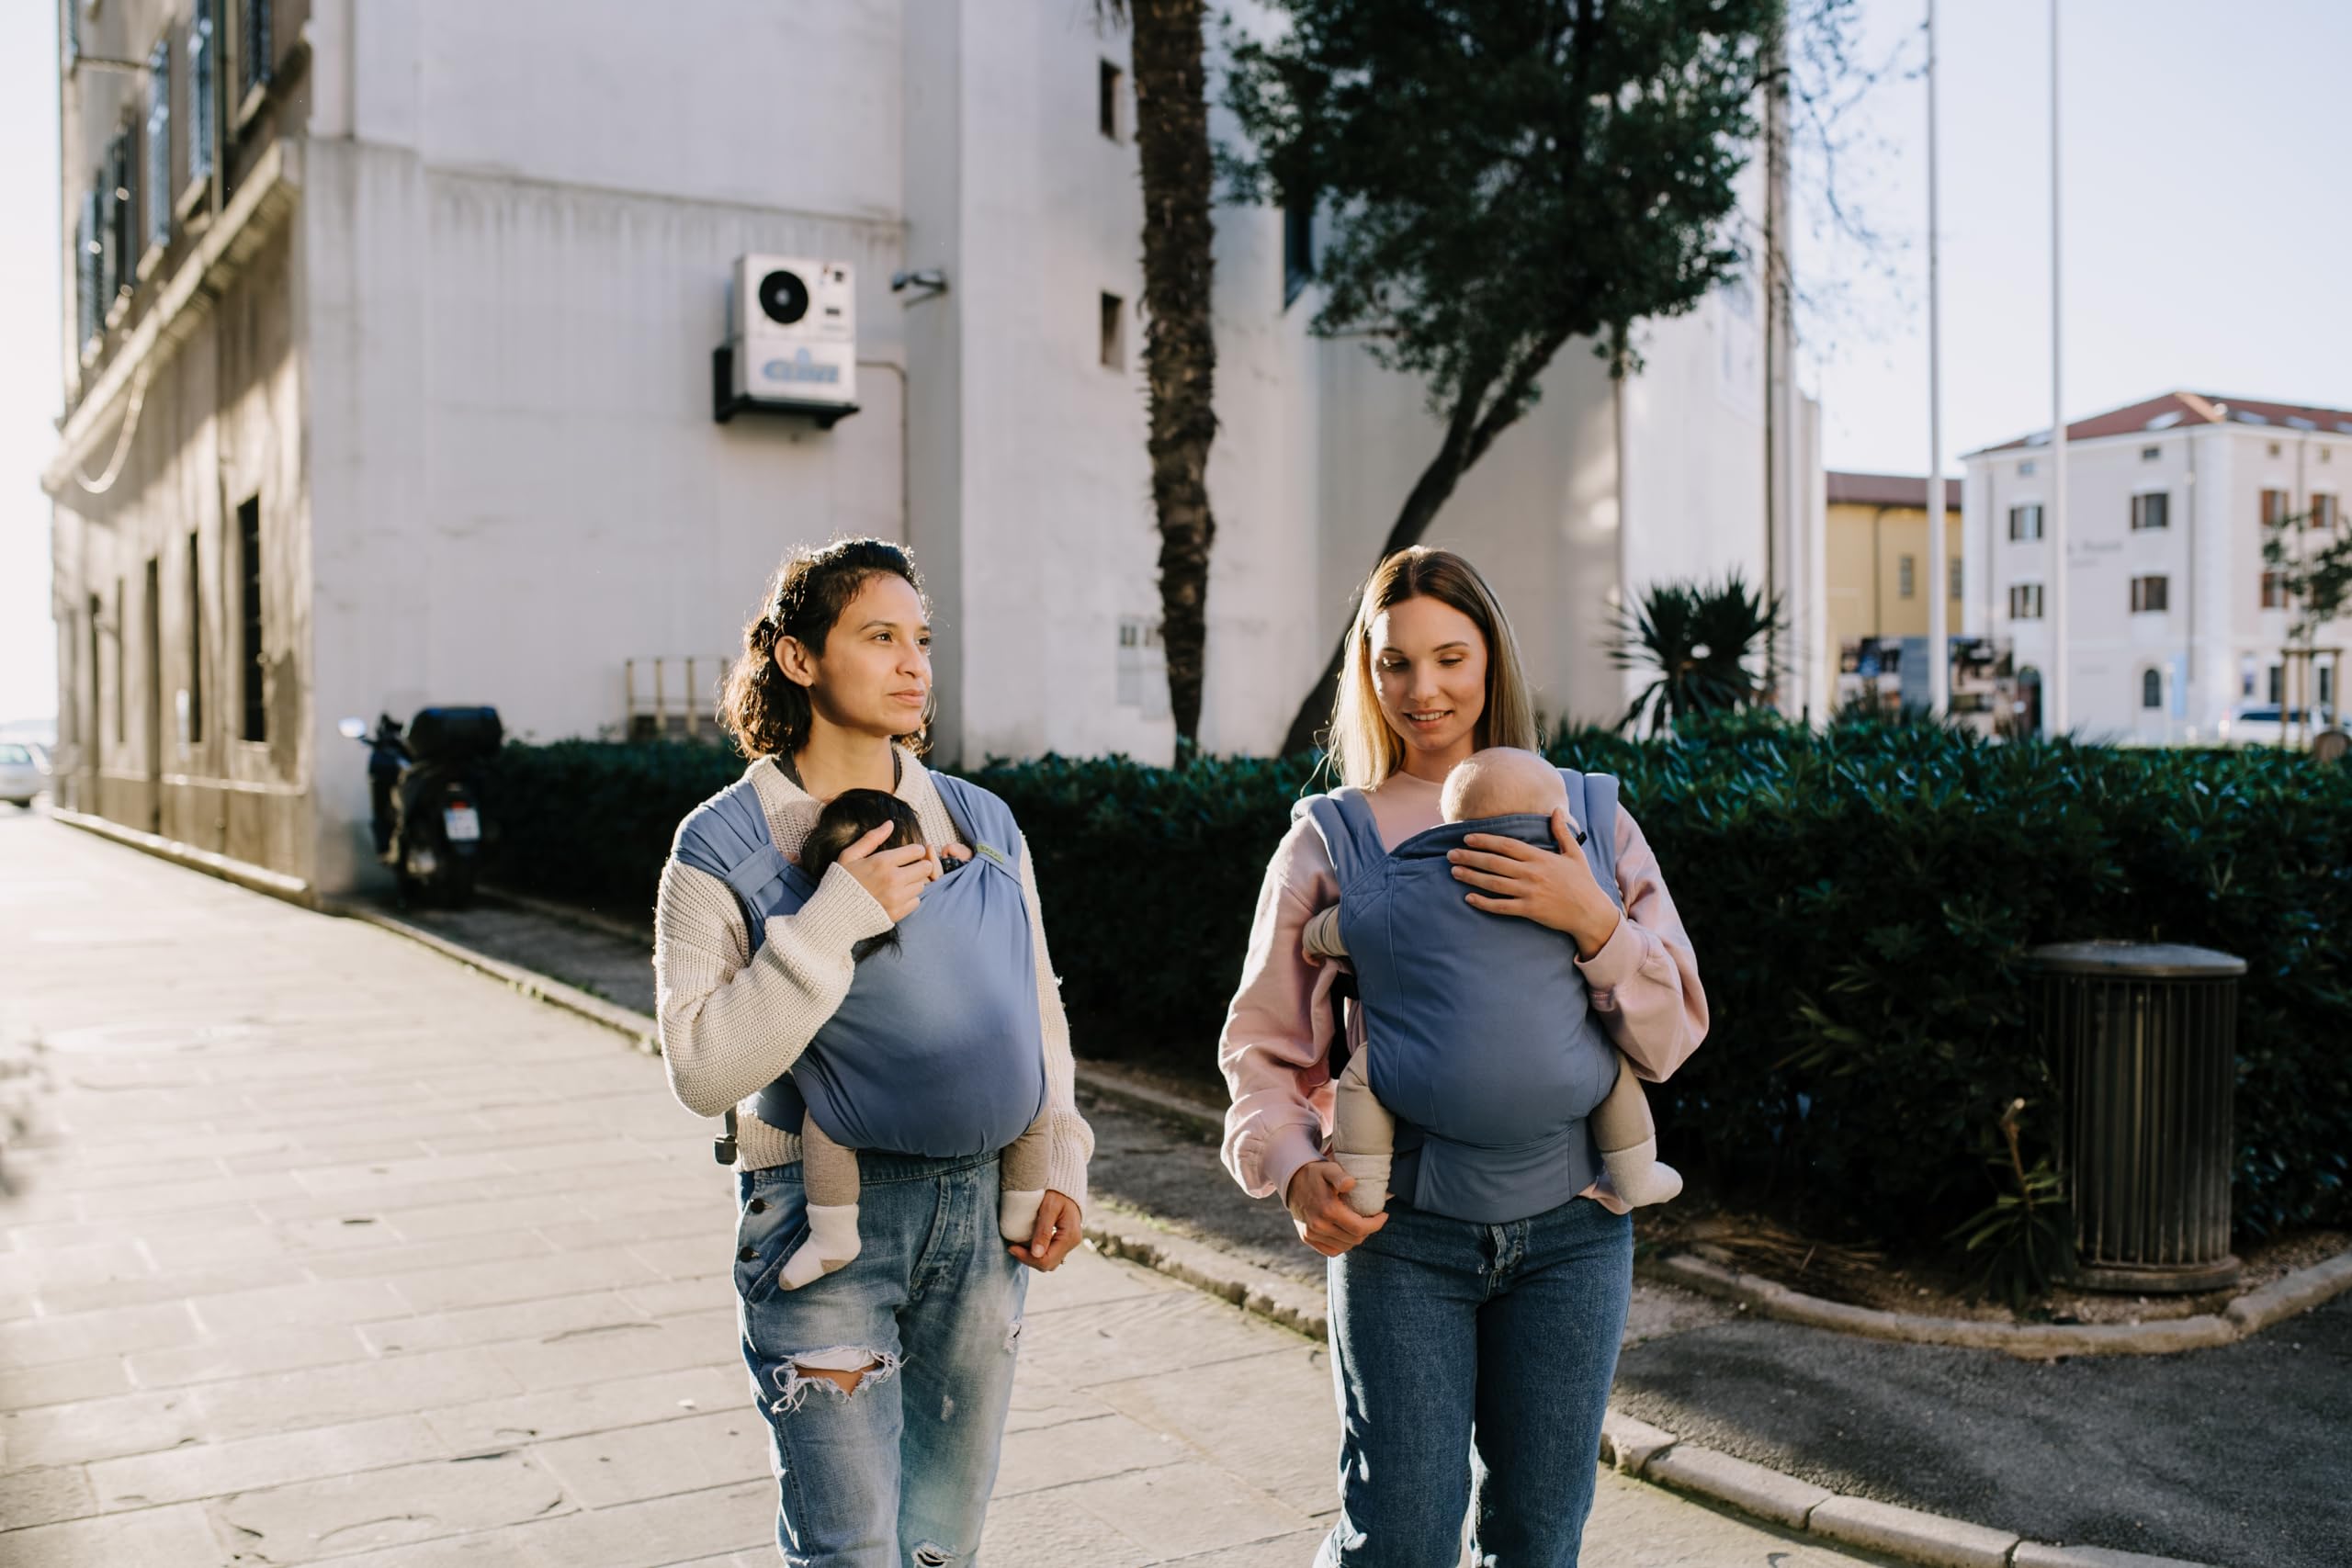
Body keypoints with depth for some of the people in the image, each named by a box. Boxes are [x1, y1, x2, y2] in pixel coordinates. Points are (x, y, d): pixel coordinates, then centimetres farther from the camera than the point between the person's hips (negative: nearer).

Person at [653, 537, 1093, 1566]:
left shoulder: (983, 822, 5)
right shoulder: (724, 844, -7)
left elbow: (1036, 1008, 14)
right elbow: (703, 1067, -16)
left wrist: (1061, 1163, 6)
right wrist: (835, 921, -21)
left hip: (983, 1211, 4)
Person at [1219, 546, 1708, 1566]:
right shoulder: (1330, 838, 4)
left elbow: (1672, 1036, 2)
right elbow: (1260, 1043, 6)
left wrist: (1593, 921, -15)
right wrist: (1294, 1171, -11)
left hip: (1571, 1223, 2)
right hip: (1399, 1226, -1)